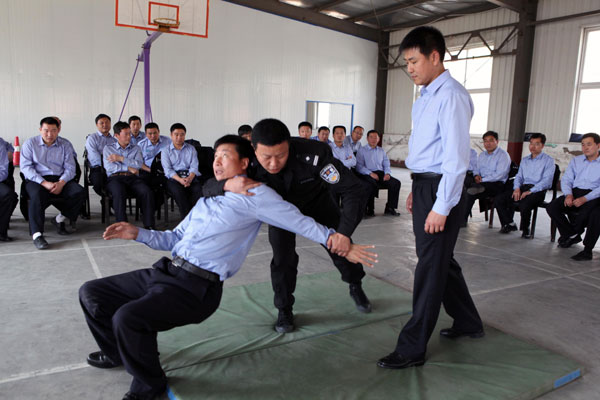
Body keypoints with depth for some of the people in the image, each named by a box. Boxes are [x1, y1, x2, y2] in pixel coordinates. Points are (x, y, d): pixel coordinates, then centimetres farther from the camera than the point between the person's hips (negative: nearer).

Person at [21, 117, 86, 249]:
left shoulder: (65, 144, 11)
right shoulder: (30, 143, 7)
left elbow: (70, 168, 3)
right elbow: (25, 167, -3)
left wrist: (61, 183, -17)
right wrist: (44, 183, -18)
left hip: (60, 179, 2)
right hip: (36, 179, -2)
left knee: (80, 192, -24)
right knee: (37, 194, -36)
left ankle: (60, 219, -4)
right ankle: (37, 234, -35)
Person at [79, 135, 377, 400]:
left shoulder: (254, 194, -2)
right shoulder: (208, 197, 21)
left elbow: (301, 223, -4)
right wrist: (137, 233, 11)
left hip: (196, 287, -8)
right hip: (165, 269, 8)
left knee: (127, 317, -28)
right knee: (91, 293, 7)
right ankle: (119, 353, 32)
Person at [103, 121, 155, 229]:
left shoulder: (136, 148, 23)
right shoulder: (108, 148, 18)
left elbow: (139, 164, 3)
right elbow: (108, 167, 1)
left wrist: (120, 158, -2)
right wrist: (128, 168, -2)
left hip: (133, 178, 2)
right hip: (115, 178, -2)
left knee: (147, 192, -30)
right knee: (119, 193, -38)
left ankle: (149, 225, -31)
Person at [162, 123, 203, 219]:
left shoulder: (191, 149, 19)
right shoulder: (166, 151, 15)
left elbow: (194, 167, 7)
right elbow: (168, 170, 2)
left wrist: (190, 178, -16)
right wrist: (180, 180, -17)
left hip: (191, 176, 1)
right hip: (174, 178, -1)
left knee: (198, 190, -32)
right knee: (178, 191, -34)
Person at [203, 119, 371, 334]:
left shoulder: (314, 153, -43)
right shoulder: (249, 165, -36)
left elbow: (353, 189, -39)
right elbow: (208, 187, -29)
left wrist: (344, 233, -51)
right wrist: (227, 184, -53)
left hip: (317, 200, 0)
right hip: (281, 207, 1)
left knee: (341, 246, 1)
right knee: (283, 257, -12)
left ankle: (356, 287, 34)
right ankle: (284, 310, 14)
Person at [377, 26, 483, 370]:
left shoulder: (451, 95, -15)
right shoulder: (427, 96, 14)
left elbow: (456, 156, -21)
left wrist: (441, 207, -22)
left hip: (442, 188, -10)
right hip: (425, 186, 10)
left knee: (431, 267, -1)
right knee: (440, 260, 19)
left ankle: (413, 349, 11)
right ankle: (468, 323, 39)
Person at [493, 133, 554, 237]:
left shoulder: (548, 160, 4)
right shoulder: (524, 160, 24)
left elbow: (547, 180, -7)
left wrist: (530, 191, -18)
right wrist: (517, 188, -2)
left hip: (537, 190, -6)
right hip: (523, 187, 6)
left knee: (524, 204, -37)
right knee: (498, 199, -15)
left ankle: (525, 230, -11)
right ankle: (509, 224, 2)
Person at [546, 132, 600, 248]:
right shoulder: (575, 160, 19)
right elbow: (566, 179, 11)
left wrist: (584, 199, -20)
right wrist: (568, 194, -10)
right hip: (574, 192, 4)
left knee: (584, 214, -35)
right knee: (552, 208, -22)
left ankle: (571, 234, -2)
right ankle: (572, 236, -6)